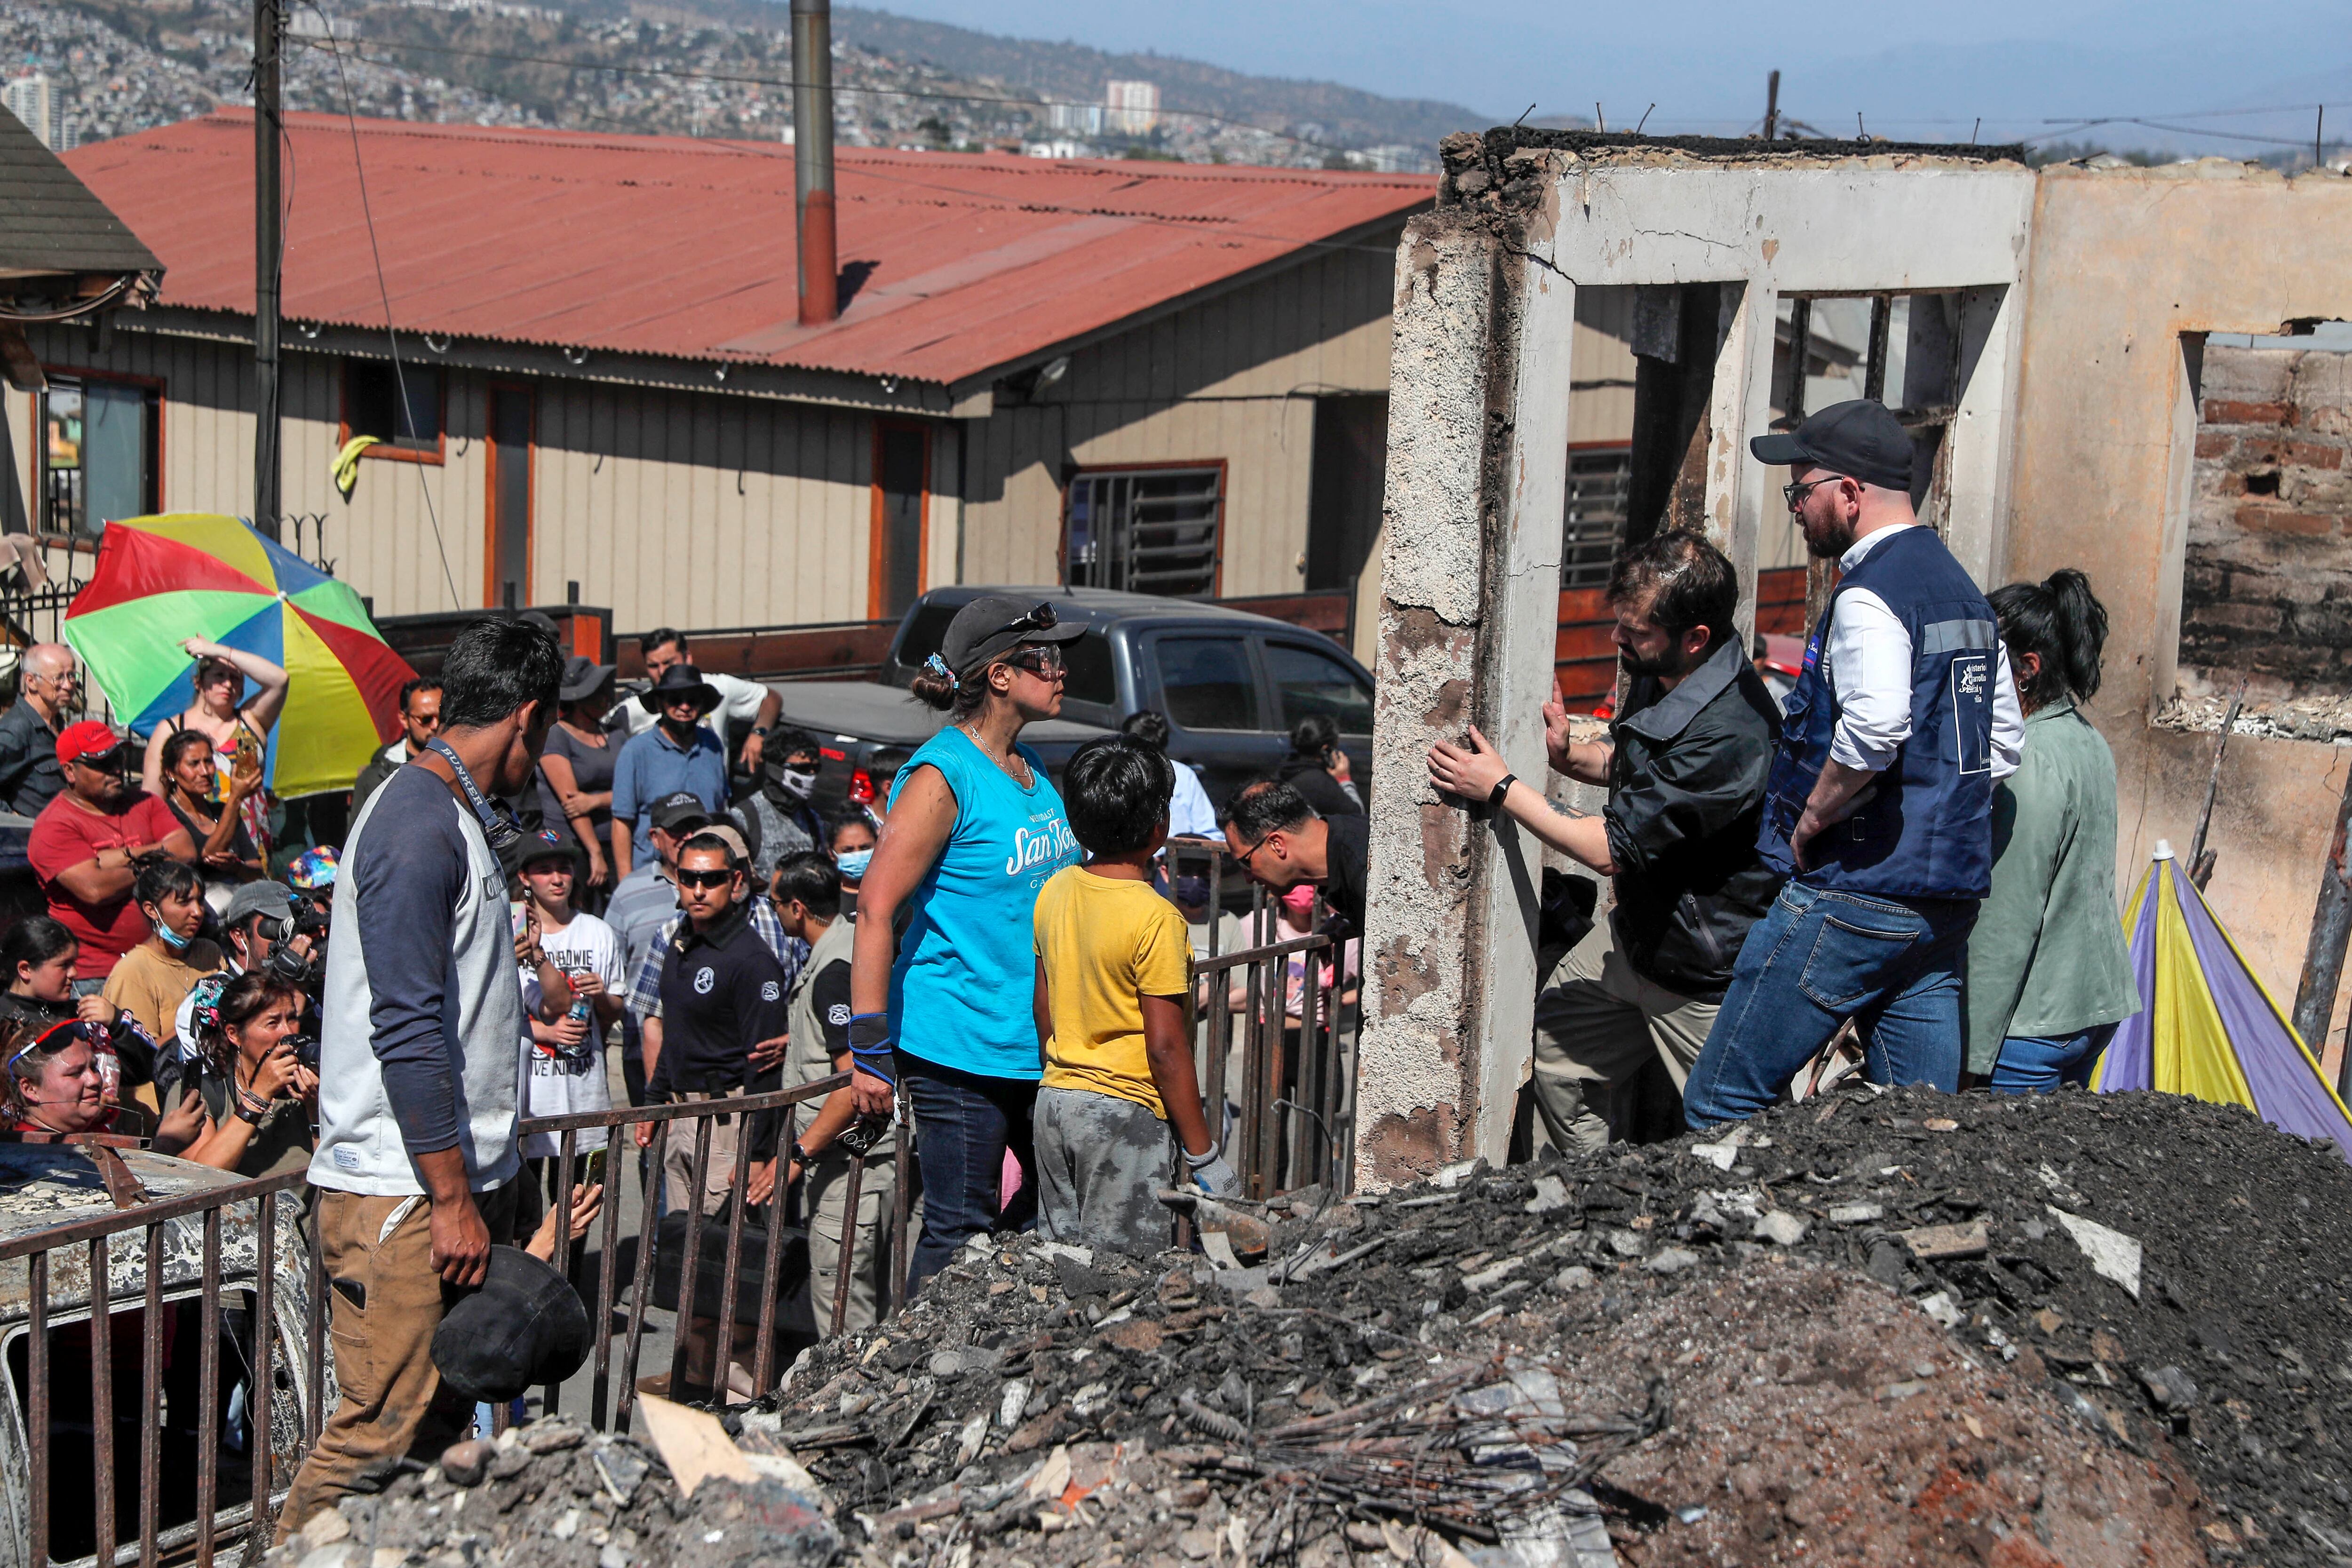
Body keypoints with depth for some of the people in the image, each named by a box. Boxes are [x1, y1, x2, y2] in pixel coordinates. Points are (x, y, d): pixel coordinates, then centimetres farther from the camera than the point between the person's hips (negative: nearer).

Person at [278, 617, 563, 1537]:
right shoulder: (420, 828, -16)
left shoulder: (457, 819, 16)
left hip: (454, 1174, 10)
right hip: (405, 1188, -10)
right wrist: (453, 1200, -20)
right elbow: (406, 1034, -22)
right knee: (383, 1432, -8)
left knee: (446, 1419, 12)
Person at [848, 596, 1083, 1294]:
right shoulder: (942, 777, -14)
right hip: (958, 1046, -8)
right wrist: (870, 1051, -18)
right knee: (958, 1234, -2)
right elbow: (876, 909, -16)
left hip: (1040, 1046, 8)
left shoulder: (1032, 770, 12)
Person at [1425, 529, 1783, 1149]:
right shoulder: (1659, 677, -3)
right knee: (1553, 1054, 17)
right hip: (1635, 932, 10)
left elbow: (1613, 850, -26)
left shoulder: (1729, 732, -32)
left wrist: (1501, 788, -17)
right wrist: (1567, 755, -2)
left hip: (1708, 975, -9)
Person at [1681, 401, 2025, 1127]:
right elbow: (2004, 743, 21)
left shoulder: (1869, 595, -13)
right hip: (1951, 896, 9)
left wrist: (1808, 823, -17)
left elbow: (1875, 723, -30)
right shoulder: (1964, 590, 17)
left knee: (1717, 1108, -2)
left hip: (1852, 898, -9)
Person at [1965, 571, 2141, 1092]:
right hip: (2101, 1004, 10)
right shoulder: (2090, 741, 13)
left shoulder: (2033, 760, -17)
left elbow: (2009, 917, -19)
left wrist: (1974, 1049, -16)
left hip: (2039, 1018, -10)